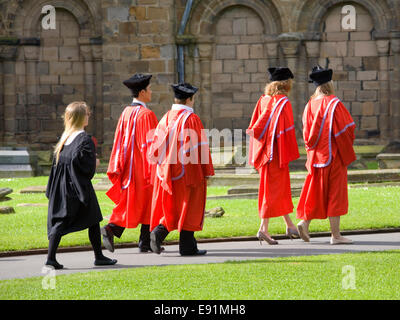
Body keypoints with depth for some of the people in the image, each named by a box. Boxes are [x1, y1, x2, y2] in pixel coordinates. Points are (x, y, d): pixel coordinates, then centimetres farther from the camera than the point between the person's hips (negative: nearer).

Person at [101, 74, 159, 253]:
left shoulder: (126, 113, 8)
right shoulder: (146, 114, -15)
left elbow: (119, 140, 10)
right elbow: (151, 142, -18)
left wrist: (116, 168, 13)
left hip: (129, 167, 7)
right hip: (144, 167, -7)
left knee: (130, 202, 12)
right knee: (148, 204, 4)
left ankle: (111, 229, -5)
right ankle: (145, 243, 9)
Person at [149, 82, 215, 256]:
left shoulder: (166, 118, 6)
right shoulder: (191, 118, -12)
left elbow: (157, 146, 8)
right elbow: (200, 147, -13)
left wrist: (163, 165, 19)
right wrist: (207, 172, -7)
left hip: (167, 170, 6)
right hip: (188, 171, -6)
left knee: (170, 207, 14)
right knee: (189, 208, 3)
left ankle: (158, 231, -9)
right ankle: (187, 246, 6)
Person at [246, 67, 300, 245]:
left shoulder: (264, 99, 8)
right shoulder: (283, 103, -13)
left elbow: (256, 123, 10)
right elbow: (286, 129, -16)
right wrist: (288, 153, -13)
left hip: (264, 149, 8)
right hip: (276, 150, -8)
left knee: (282, 187, 15)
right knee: (273, 188, -3)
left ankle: (290, 225, 20)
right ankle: (263, 228, -4)